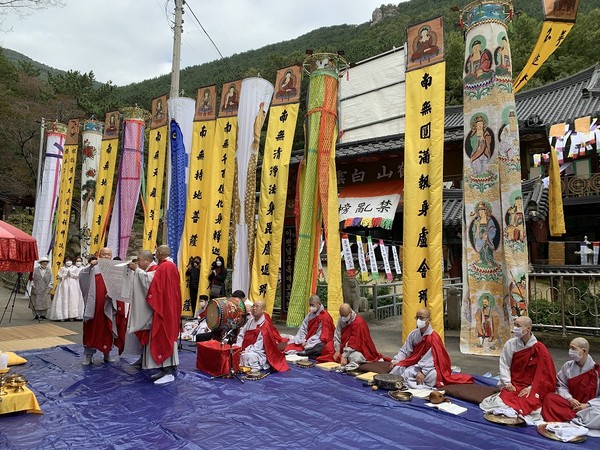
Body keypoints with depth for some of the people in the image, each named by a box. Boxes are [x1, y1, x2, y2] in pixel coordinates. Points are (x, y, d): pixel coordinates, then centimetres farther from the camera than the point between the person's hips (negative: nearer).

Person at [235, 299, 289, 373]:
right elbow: (241, 334, 8)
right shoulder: (250, 320, 4)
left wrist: (246, 351, -21)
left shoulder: (265, 326, -17)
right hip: (248, 350, 7)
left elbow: (258, 346, -19)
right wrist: (238, 347, -6)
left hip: (259, 353, -7)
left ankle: (256, 368, -10)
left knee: (247, 356, -34)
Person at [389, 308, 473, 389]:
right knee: (397, 368, -18)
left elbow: (432, 359, -23)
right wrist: (395, 361, -13)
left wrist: (423, 372, -32)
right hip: (414, 364, 5)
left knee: (432, 375, -37)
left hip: (429, 367, -5)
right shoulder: (413, 334, -1)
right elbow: (404, 351, 2)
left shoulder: (433, 338, -18)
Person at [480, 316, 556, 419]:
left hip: (532, 387, 0)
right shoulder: (510, 344, 0)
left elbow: (543, 372, -3)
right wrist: (507, 383, -9)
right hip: (513, 386, 1)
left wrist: (531, 388, -10)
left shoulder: (539, 348, -4)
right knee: (507, 398, -25)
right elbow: (504, 364, 1)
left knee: (528, 402, -26)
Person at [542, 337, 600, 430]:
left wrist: (587, 405, -14)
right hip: (570, 404, 3)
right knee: (549, 398, -23)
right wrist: (569, 399, -11)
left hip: (589, 407, -3)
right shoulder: (567, 366, 5)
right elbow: (561, 386, 7)